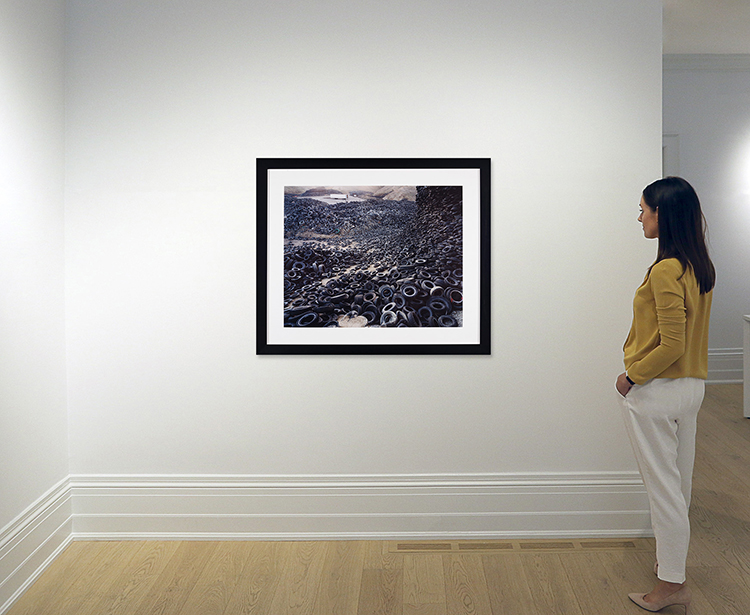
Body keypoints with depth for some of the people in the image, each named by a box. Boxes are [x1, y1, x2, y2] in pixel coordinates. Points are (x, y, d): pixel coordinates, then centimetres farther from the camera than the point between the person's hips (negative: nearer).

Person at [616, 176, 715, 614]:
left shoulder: (665, 270, -22)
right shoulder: (700, 267, 6)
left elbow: (672, 346, -24)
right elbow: (686, 334, 11)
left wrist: (632, 375, -12)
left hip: (657, 392, -9)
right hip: (693, 386, 9)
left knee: (663, 487, 3)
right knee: (680, 482, 20)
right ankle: (674, 560, 37)